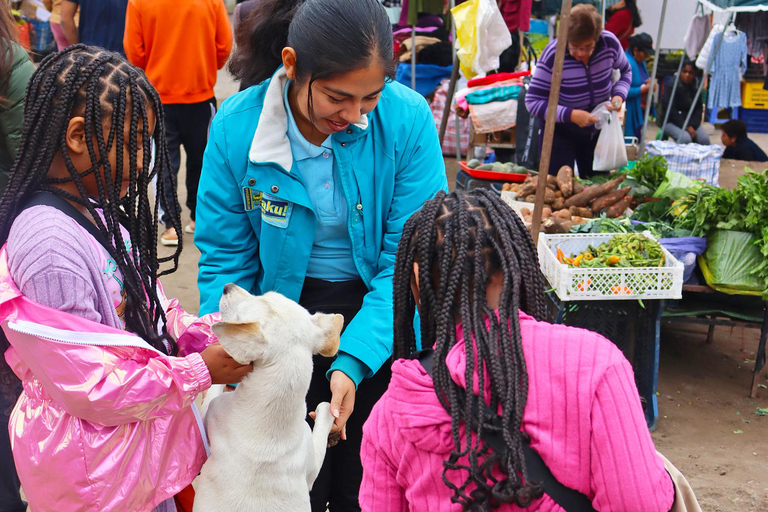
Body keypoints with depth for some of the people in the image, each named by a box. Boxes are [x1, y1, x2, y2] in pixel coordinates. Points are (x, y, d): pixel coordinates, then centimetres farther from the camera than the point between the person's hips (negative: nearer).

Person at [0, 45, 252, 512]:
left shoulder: (98, 210, 0)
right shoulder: (49, 245, -28)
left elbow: (144, 304, 10)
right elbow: (89, 386, -25)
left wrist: (199, 334, -5)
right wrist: (198, 372, -20)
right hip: (96, 463, -8)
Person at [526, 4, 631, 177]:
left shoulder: (610, 43, -14)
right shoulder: (553, 55, -25)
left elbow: (625, 72, 8)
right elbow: (533, 101, -23)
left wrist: (619, 94, -14)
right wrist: (570, 115, -34)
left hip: (597, 128, 4)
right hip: (560, 129, -4)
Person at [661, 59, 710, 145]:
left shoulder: (696, 86, 4)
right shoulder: (671, 85, -11)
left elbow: (699, 108, 3)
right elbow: (670, 110, -16)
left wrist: (692, 125, -13)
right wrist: (686, 127, -20)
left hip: (691, 122, 5)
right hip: (671, 121, -5)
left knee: (704, 139, -21)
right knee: (685, 139, -32)